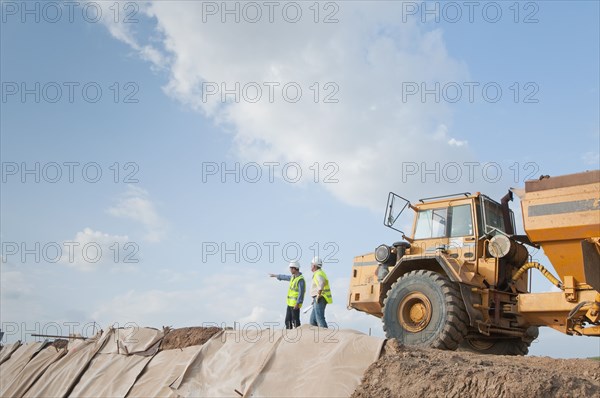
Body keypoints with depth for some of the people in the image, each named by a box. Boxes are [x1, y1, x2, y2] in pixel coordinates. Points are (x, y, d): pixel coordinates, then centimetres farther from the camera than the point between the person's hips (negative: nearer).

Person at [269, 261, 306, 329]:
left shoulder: (300, 279, -18)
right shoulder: (293, 277, 11)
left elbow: (301, 293, -22)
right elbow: (285, 277, 29)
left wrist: (297, 304, -25)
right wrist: (275, 275, 40)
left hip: (295, 304, -9)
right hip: (290, 303, 9)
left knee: (295, 321, -6)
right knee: (288, 320, 11)